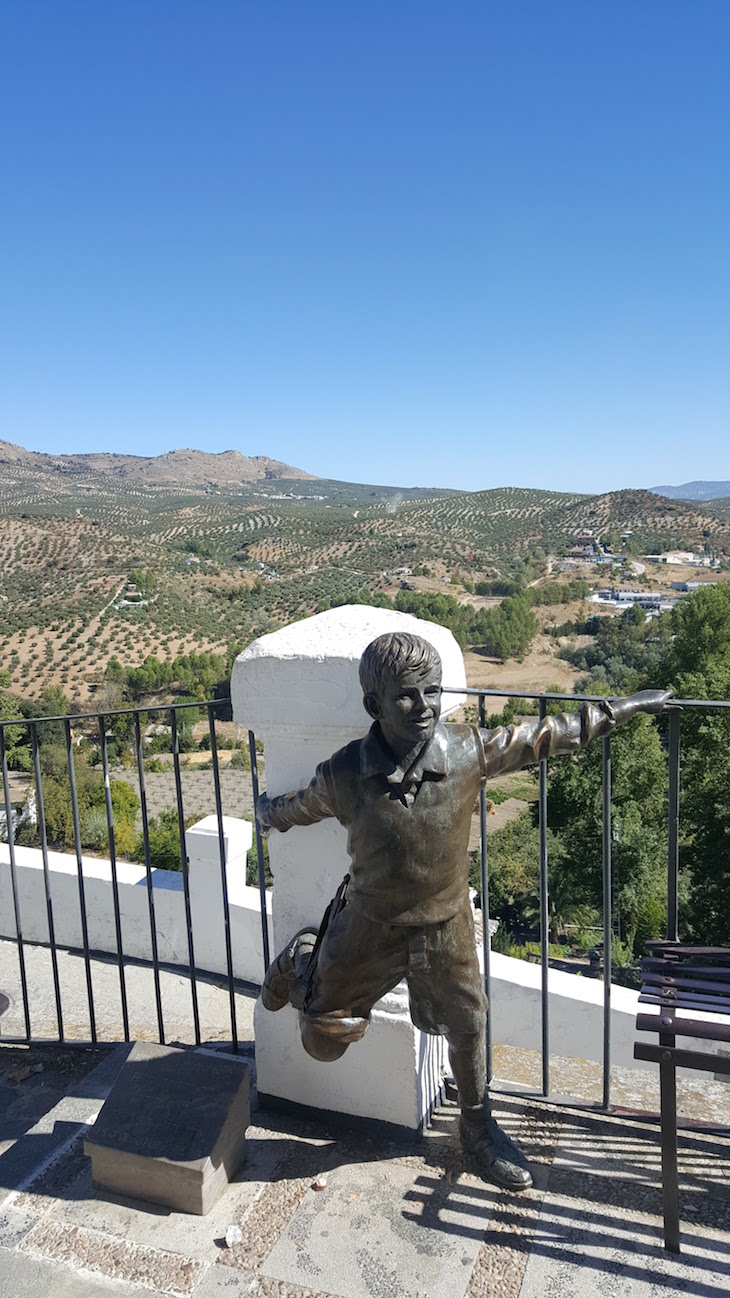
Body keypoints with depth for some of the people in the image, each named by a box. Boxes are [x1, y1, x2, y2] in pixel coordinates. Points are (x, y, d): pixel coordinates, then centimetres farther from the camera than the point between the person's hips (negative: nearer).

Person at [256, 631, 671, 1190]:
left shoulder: (469, 751, -19)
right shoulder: (345, 773, -23)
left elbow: (545, 735, -5)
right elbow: (304, 805, 1)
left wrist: (623, 708, 2)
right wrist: (271, 813, 21)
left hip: (446, 922, 2)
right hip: (371, 927, -1)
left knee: (466, 1024, 20)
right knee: (325, 1040, 11)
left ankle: (478, 1124, 49)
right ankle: (301, 961, 43)